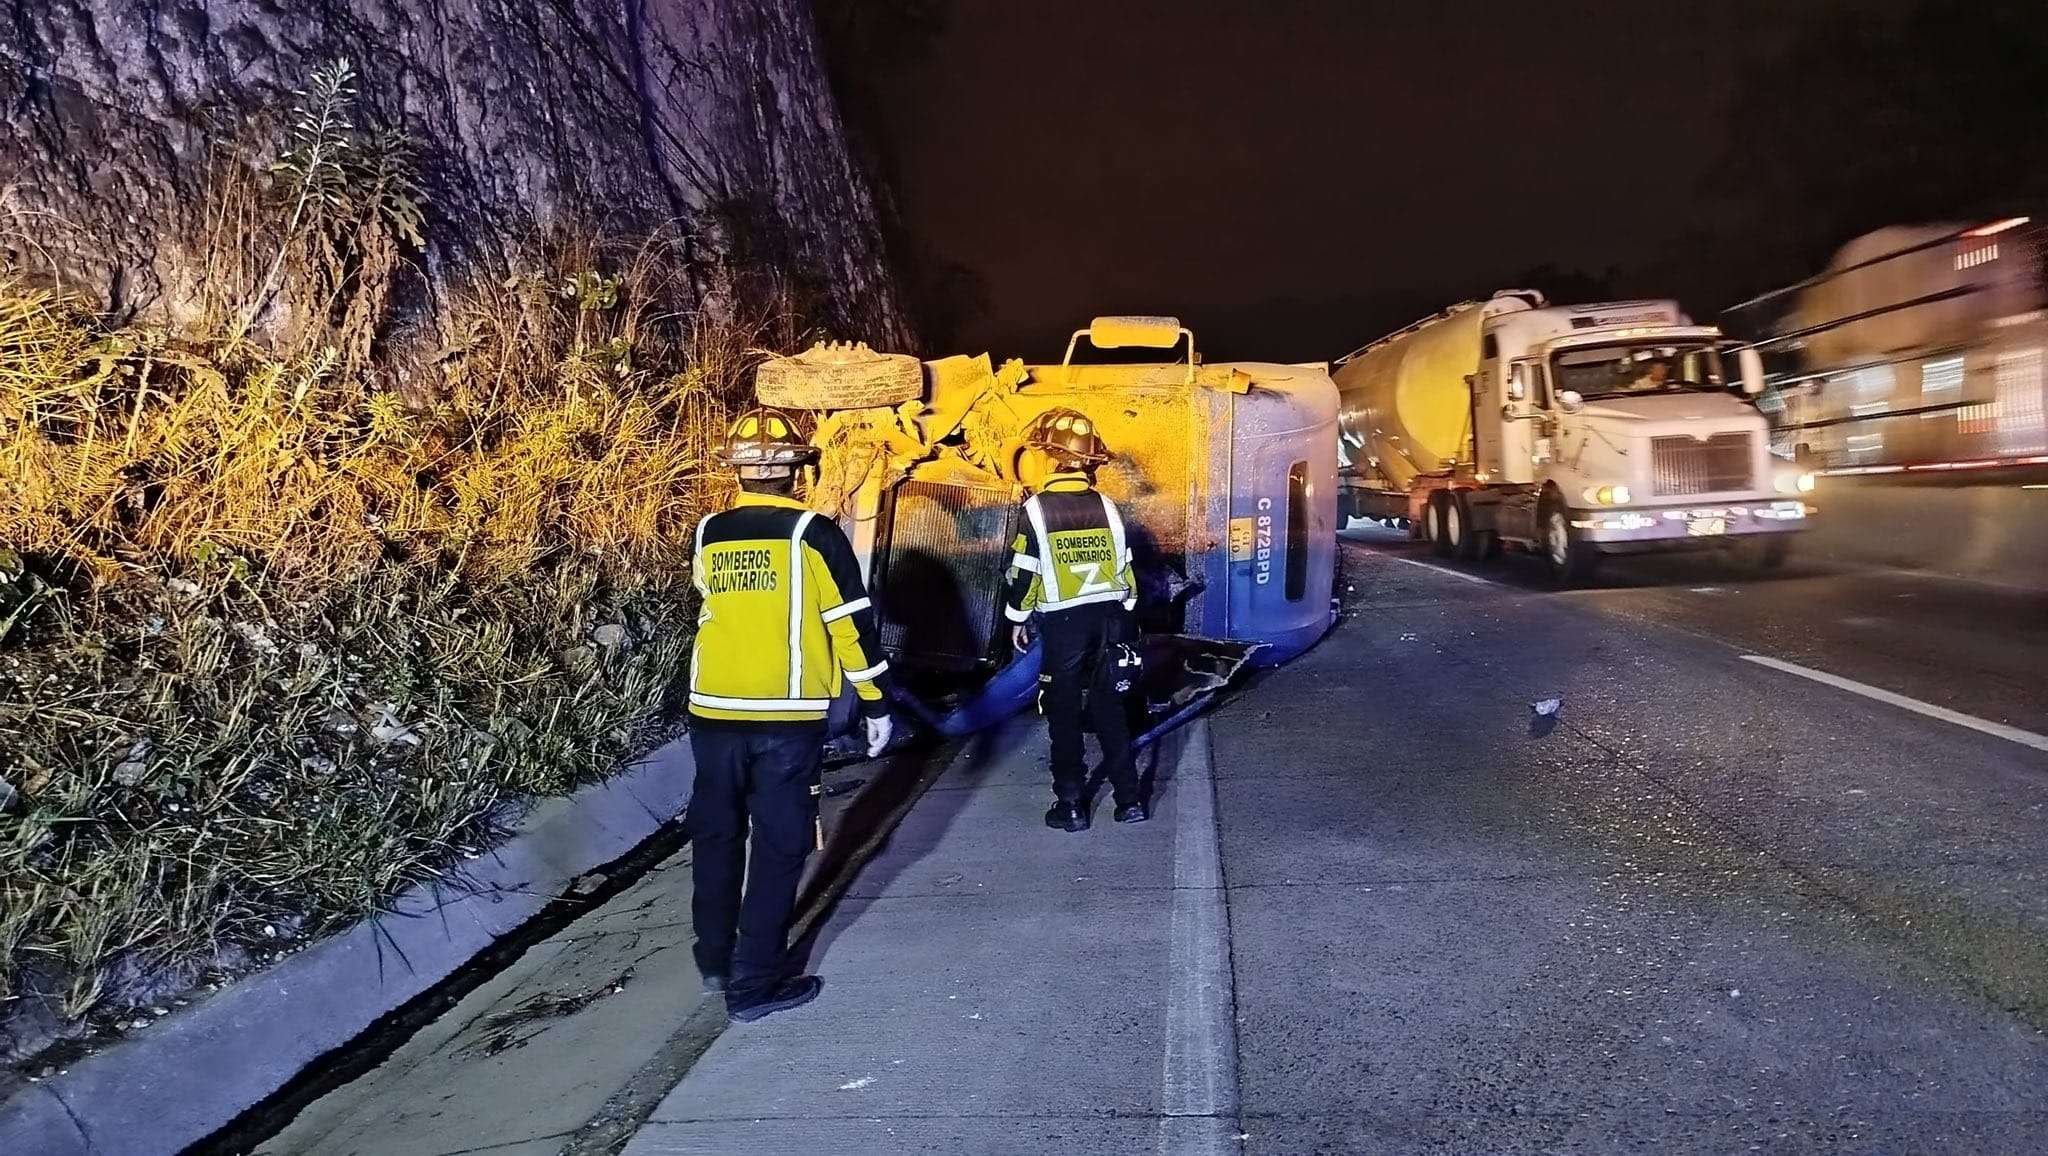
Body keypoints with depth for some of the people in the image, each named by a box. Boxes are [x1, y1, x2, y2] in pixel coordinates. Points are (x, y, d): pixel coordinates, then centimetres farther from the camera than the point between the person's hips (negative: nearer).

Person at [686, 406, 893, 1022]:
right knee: (779, 843, 5)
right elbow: (852, 624, -7)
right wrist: (875, 703, 2)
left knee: (716, 834, 18)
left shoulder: (709, 535, 3)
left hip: (713, 711, 4)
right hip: (788, 716, -4)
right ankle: (754, 983, 8)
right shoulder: (813, 534, -8)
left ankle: (716, 959, 31)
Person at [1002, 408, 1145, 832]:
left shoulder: (1037, 509, -11)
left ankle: (1071, 805, 9)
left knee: (1064, 712, 6)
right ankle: (1129, 798, 13)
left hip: (1063, 623, -4)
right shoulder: (1106, 507, 2)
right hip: (1107, 618, 4)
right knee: (1110, 706, 12)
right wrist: (1125, 616, 19)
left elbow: (1025, 573, -8)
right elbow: (1125, 567, 8)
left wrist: (1018, 619, 6)